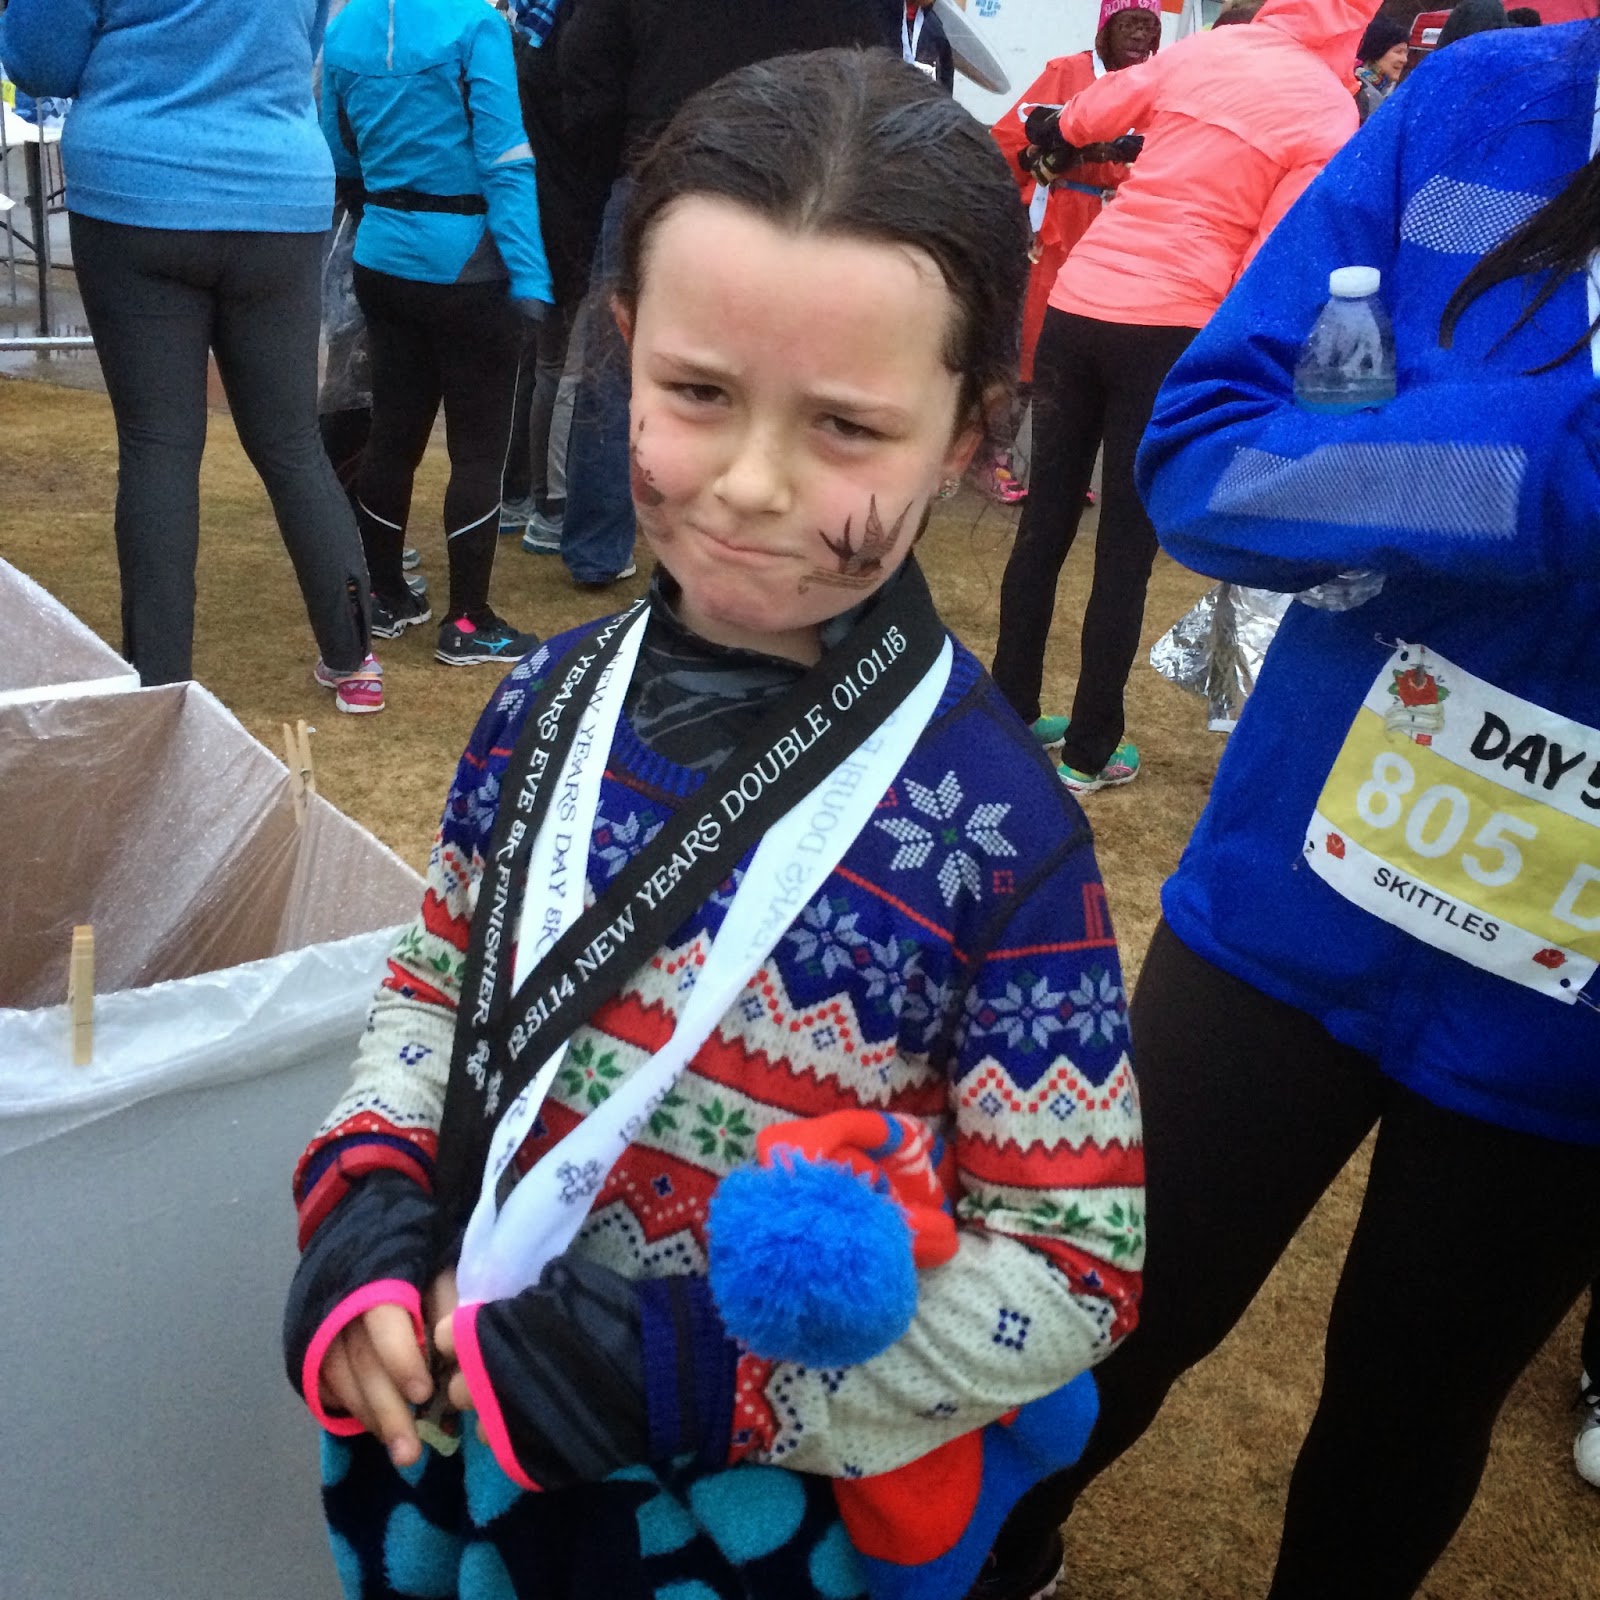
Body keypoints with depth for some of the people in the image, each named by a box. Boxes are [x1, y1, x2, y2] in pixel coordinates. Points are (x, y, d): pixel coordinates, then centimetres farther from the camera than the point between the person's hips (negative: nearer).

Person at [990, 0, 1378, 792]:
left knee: (1044, 526, 13)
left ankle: (1009, 717, 25)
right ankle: (1089, 752, 14)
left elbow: (1079, 120, 19)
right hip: (1170, 329, -4)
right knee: (1127, 552, 5)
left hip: (1076, 302, 5)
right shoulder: (1330, 113, -3)